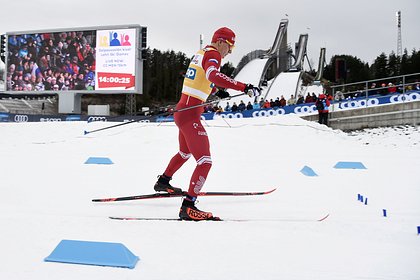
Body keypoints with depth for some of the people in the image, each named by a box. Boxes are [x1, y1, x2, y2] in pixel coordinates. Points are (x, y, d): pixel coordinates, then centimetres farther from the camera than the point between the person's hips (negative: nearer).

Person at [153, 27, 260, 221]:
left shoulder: (201, 53, 17)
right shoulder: (213, 54, -12)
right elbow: (213, 75, -34)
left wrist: (216, 92, 33)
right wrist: (245, 88, -38)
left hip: (182, 110, 10)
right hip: (190, 115, -10)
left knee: (185, 153, 33)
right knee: (205, 161, -15)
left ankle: (163, 182, 52)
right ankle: (188, 207, -20)